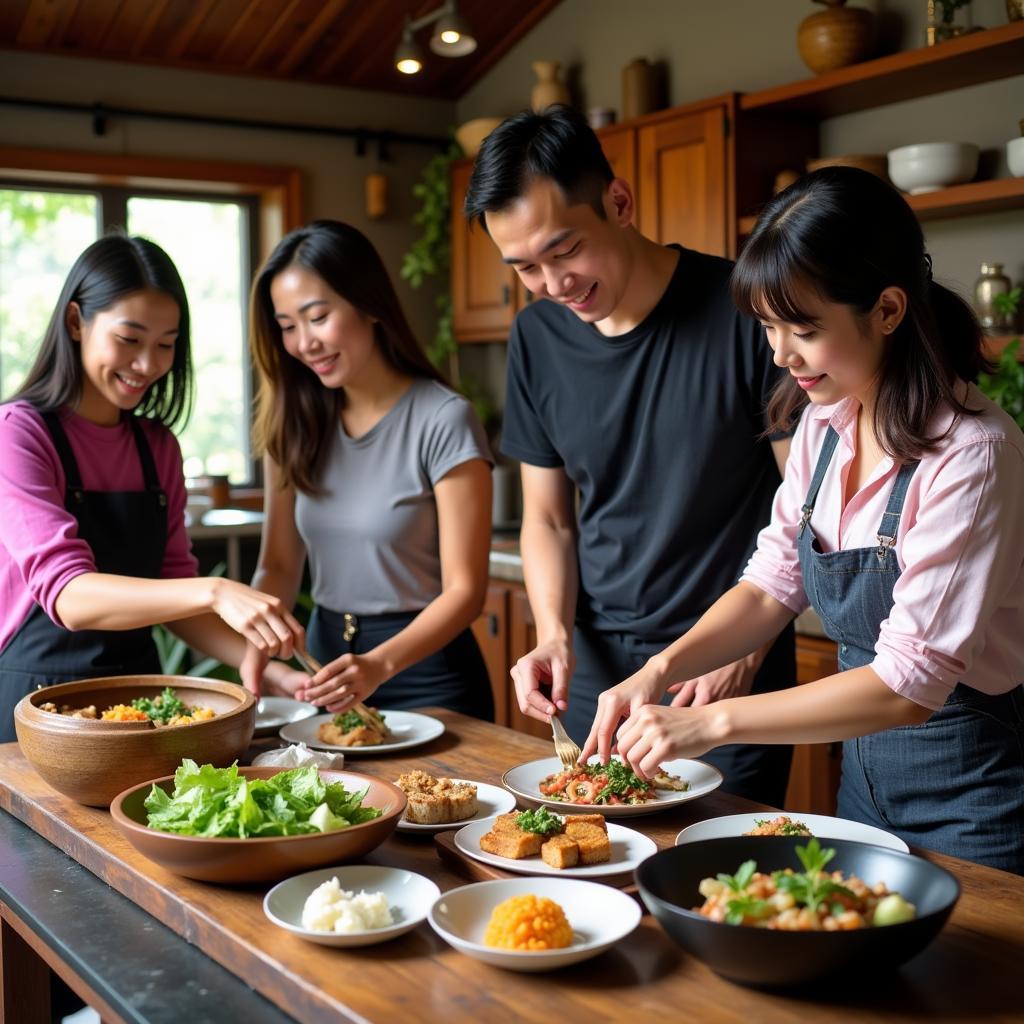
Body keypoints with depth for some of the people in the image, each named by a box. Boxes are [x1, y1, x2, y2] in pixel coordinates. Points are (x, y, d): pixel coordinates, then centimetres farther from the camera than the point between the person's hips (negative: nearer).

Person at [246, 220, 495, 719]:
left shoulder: (443, 420, -16)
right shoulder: (296, 422, 1)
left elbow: (463, 589, -17)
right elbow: (279, 565, 3)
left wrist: (380, 665, -31)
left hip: (424, 670, -5)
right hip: (326, 664, 5)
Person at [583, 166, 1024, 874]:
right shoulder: (826, 423, -3)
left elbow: (911, 682, -28)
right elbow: (774, 582, 3)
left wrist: (713, 722, -29)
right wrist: (660, 672, -13)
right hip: (863, 769, 7)